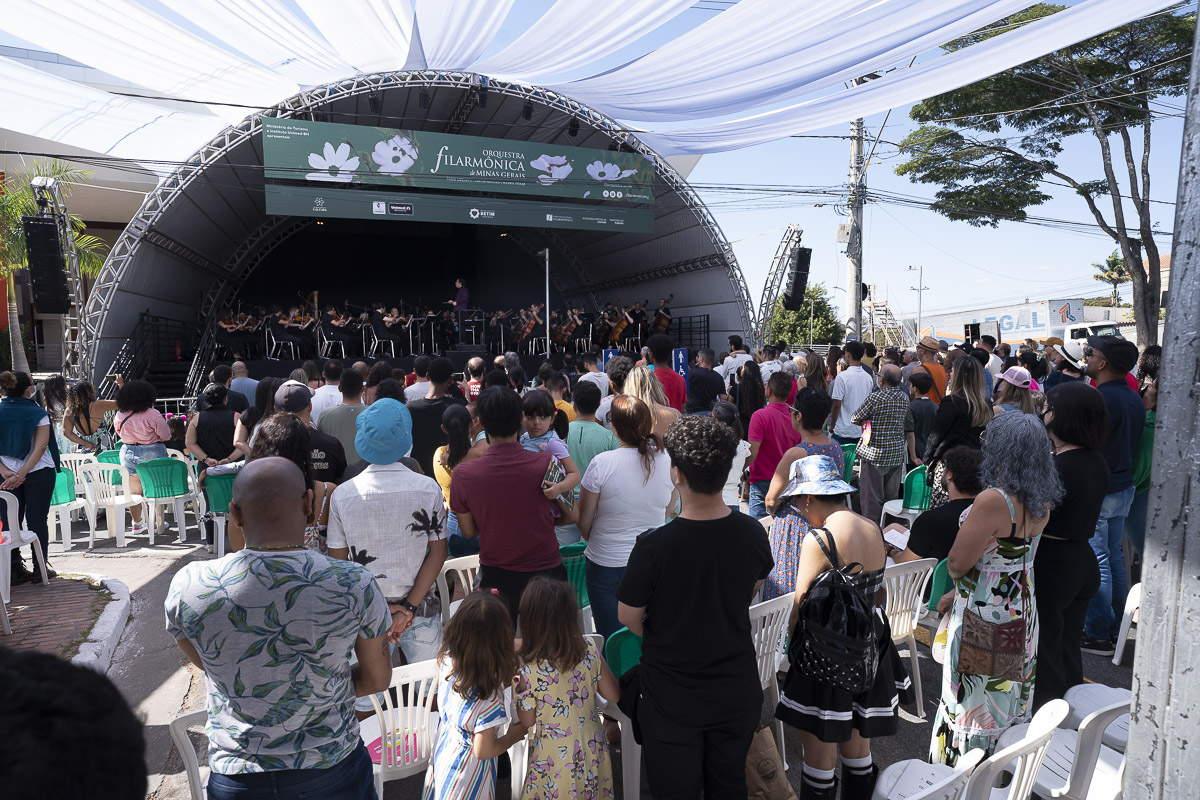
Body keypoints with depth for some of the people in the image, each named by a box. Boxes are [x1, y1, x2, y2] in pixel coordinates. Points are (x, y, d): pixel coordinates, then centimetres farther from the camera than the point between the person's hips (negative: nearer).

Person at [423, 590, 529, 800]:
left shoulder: (447, 657, -23)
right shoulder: (489, 696, -38)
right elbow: (483, 751, -25)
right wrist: (514, 736, -8)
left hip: (443, 749, 5)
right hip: (467, 773, -5)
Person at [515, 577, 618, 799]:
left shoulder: (526, 669, -23)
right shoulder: (590, 651, -15)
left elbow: (527, 721, -10)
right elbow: (614, 695, -4)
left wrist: (517, 690, 3)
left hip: (554, 758, -2)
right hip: (591, 749, 2)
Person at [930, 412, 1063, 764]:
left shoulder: (993, 501, -28)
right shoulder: (1041, 501, -2)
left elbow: (957, 564, -22)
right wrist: (961, 592, 13)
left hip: (985, 619, -8)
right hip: (1022, 613, 8)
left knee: (974, 704, 8)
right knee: (1008, 698, 23)